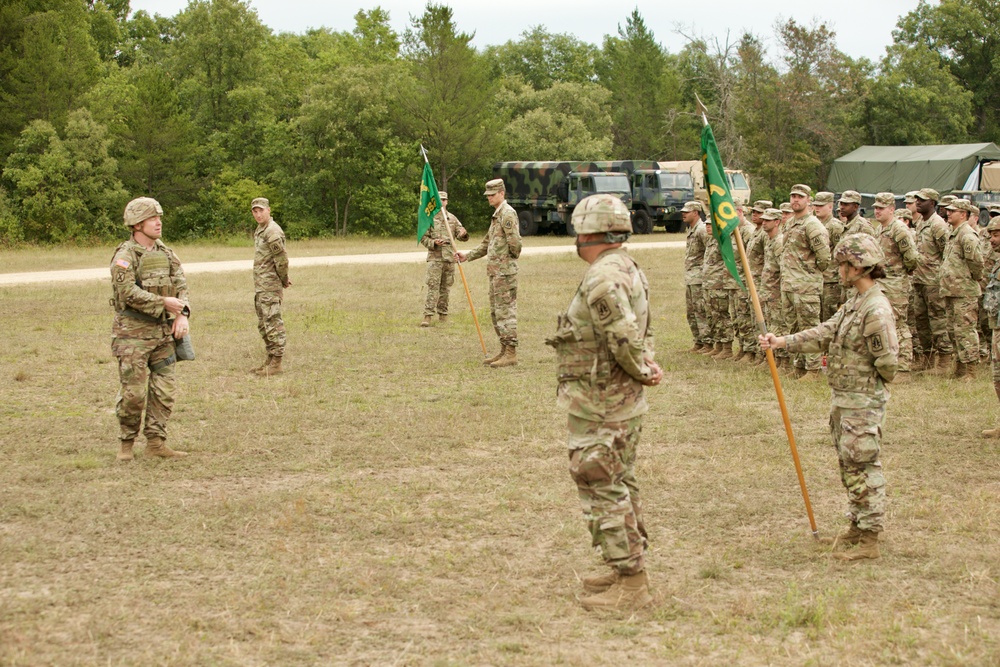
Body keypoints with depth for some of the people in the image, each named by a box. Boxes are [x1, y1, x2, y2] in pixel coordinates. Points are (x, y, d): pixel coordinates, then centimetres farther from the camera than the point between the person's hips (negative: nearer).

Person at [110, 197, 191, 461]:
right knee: (133, 392, -4)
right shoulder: (124, 256, -10)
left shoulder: (166, 254, 11)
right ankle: (125, 443, 11)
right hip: (132, 333, -6)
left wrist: (182, 315, -10)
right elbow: (128, 293, -20)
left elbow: (181, 286, 7)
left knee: (164, 390, 4)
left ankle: (156, 442, 12)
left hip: (163, 331, 6)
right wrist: (163, 302, -19)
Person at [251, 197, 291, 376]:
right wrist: (284, 279, 18)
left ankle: (276, 363, -5)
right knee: (263, 325, 14)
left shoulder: (272, 231, -16)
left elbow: (281, 259, -19)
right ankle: (270, 359, 21)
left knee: (273, 324, -7)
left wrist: (283, 280, -6)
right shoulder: (260, 231, 16)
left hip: (270, 286, -10)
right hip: (260, 286, 10)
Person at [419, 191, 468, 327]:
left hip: (449, 258, 4)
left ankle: (443, 314, 17)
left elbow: (461, 236, 10)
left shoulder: (452, 219, 12)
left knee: (446, 288, 9)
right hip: (435, 257, -4)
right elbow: (423, 238, 1)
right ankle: (428, 316, -14)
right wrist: (433, 242, -17)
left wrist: (463, 234, -15)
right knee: (433, 287, -11)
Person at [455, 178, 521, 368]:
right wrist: (468, 256, 19)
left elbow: (514, 242, -22)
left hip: (504, 271, -10)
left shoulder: (507, 213, -13)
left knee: (505, 311, -9)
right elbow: (487, 244, 26)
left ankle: (511, 354, -7)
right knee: (496, 312, 13)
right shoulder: (496, 215, 19)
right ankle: (504, 351, 19)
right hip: (495, 272, 10)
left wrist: (512, 257, -5)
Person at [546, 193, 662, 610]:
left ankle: (631, 585, -1)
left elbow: (625, 338, -27)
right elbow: (642, 330, 17)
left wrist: (641, 371, -11)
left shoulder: (602, 279, -23)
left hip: (599, 405, -11)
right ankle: (627, 570, 31)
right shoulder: (629, 270, 12)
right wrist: (647, 363, 2)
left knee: (603, 490, -4)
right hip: (627, 403, 11)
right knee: (619, 485, 20)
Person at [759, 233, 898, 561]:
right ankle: (857, 527, 30)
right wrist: (782, 342, 5)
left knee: (862, 469, -5)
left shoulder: (877, 310, -22)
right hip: (843, 400, 10)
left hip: (863, 403, -10)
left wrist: (866, 388, -6)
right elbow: (825, 333, 10)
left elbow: (887, 363, -22)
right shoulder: (854, 302, 10)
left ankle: (869, 542, 1)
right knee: (849, 466, 18)